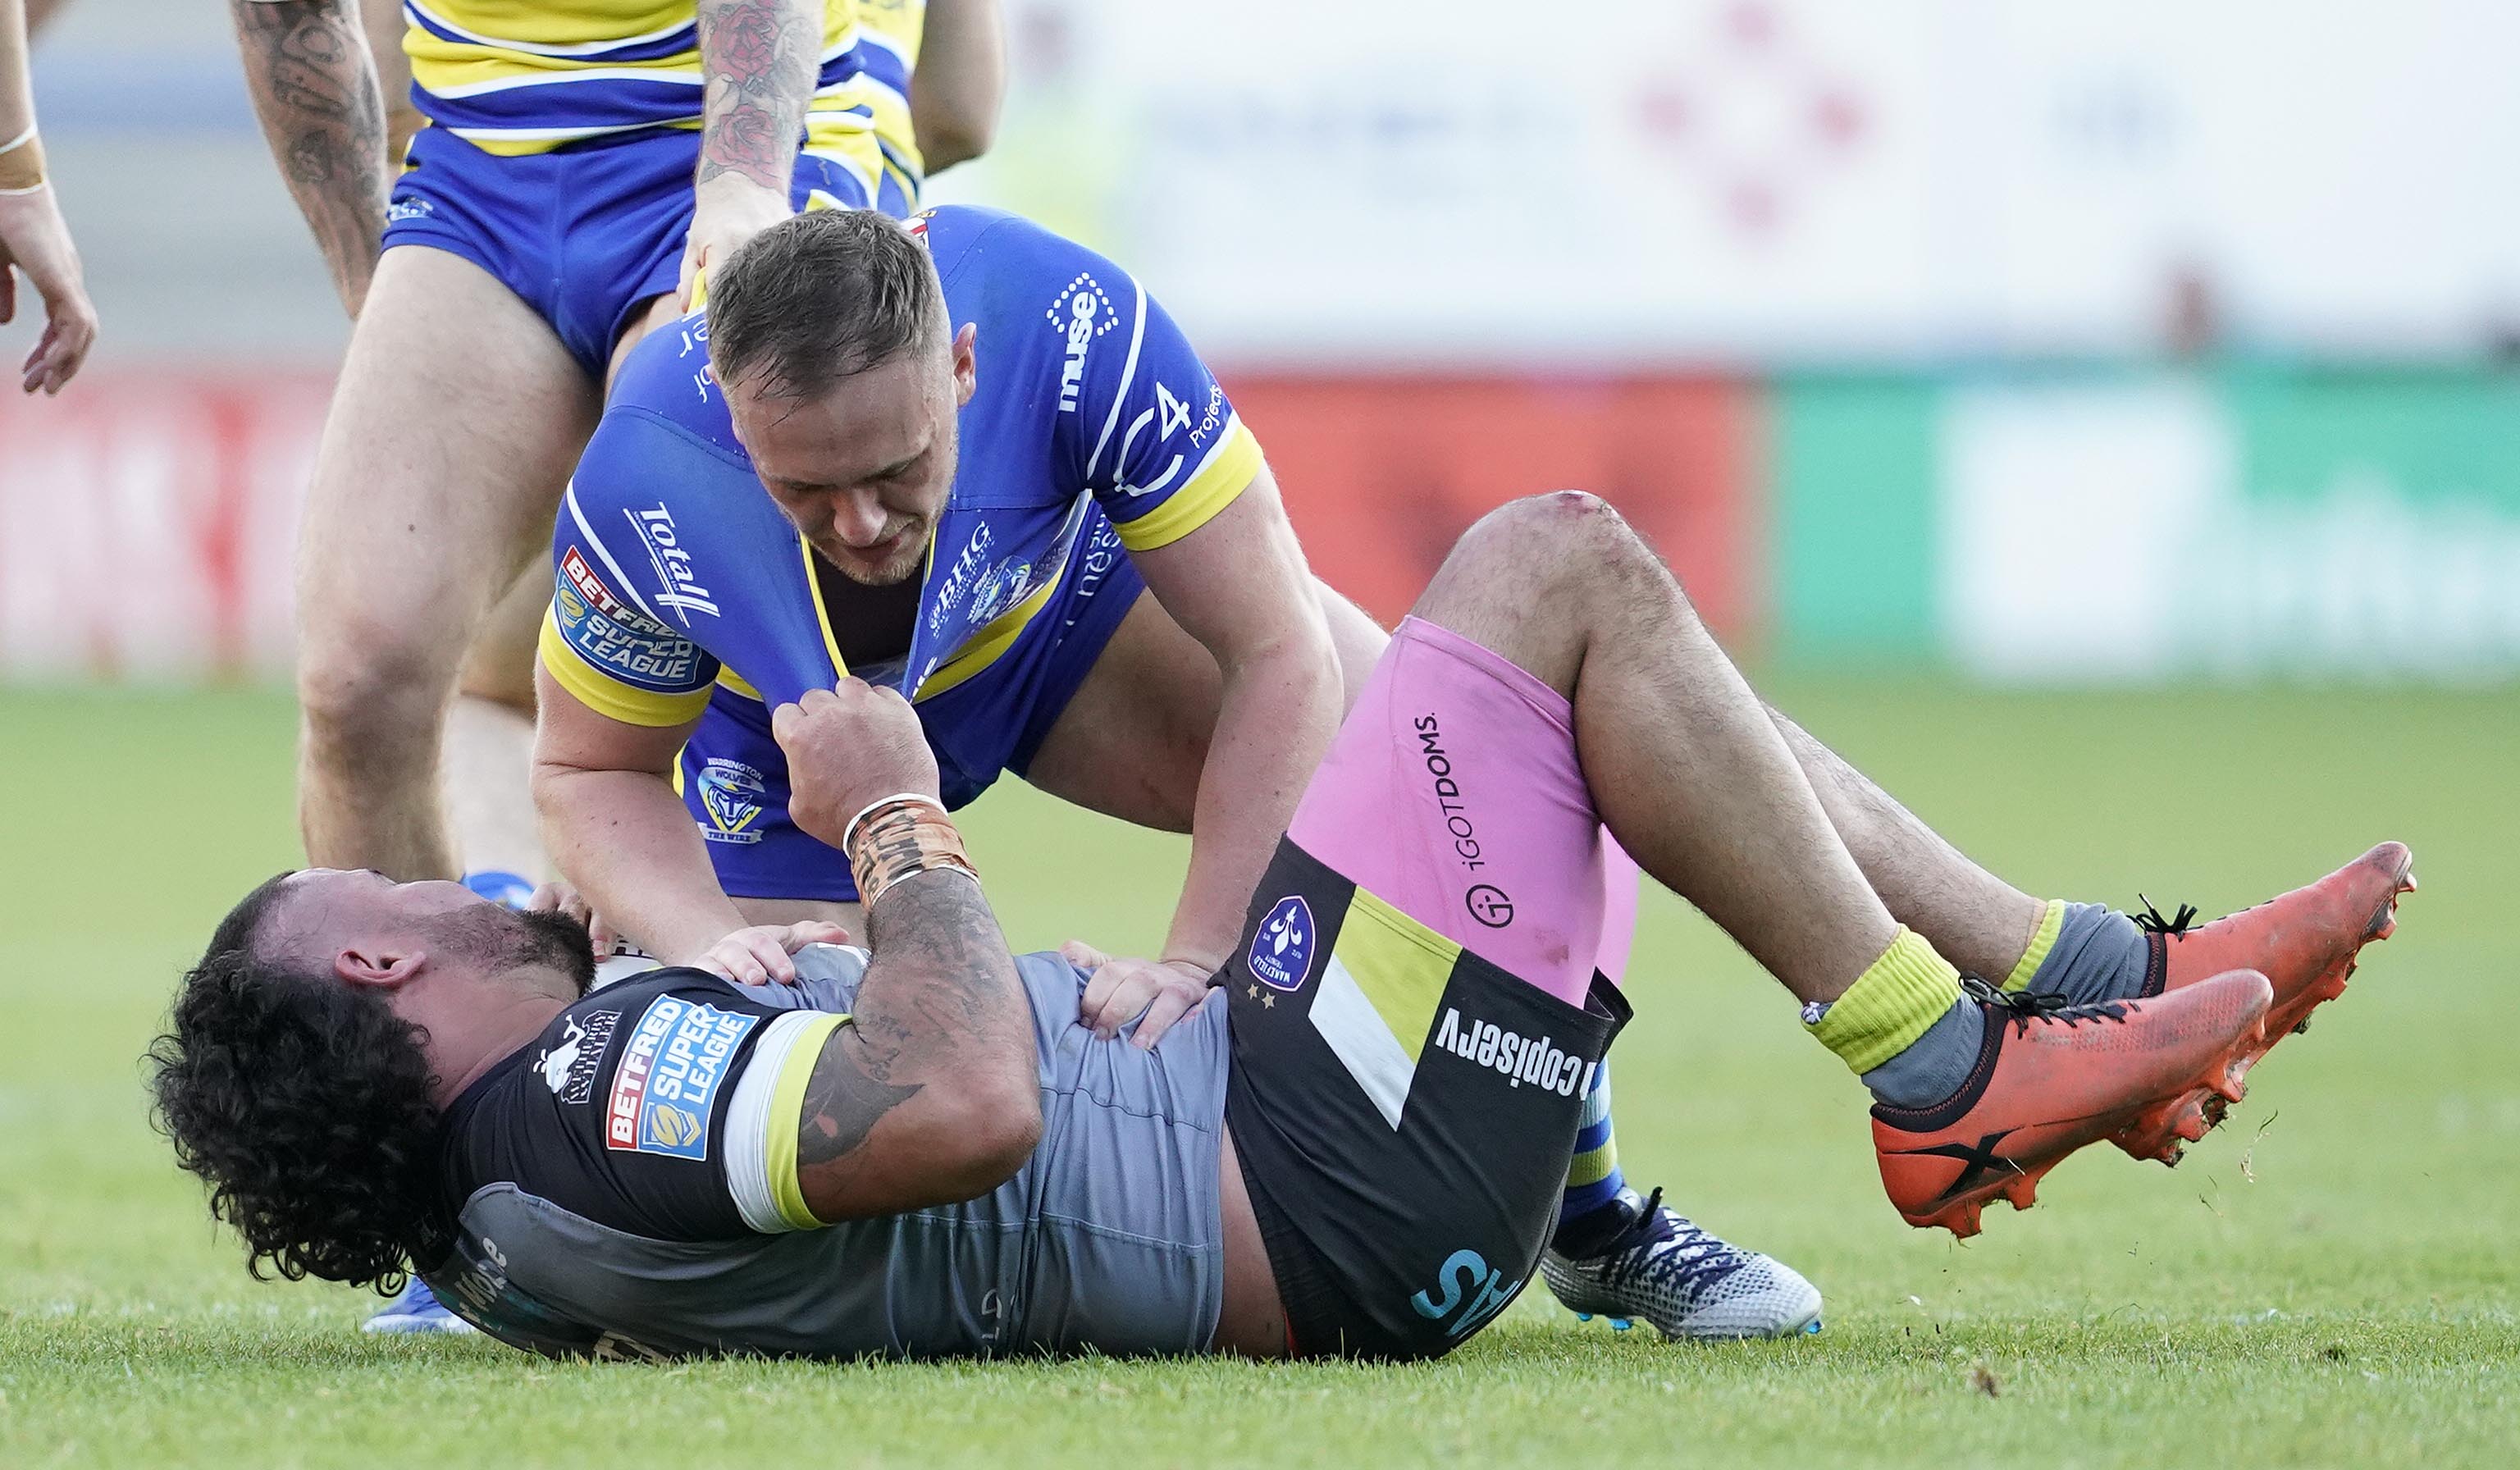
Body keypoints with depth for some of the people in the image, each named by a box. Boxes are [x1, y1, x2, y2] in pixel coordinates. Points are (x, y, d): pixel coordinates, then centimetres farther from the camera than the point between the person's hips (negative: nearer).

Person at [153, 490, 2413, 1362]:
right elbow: (965, 1106, -34)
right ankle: (1951, 1079, -3)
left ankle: (2091, 985, 18)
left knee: (1629, 661, 20)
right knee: (1557, 563, -7)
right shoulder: (599, 1106, -21)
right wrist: (895, 824, -19)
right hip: (1338, 1201, -11)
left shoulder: (512, 1231, 10)